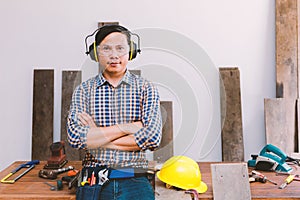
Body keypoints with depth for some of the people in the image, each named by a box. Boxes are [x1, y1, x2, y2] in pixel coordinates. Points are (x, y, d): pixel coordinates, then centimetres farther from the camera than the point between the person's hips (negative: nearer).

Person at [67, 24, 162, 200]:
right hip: (94, 183, 1)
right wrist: (126, 127, -13)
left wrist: (96, 136, -9)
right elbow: (75, 137, -10)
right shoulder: (84, 90, 4)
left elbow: (153, 138, -11)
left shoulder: (146, 88, 1)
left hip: (135, 182, 0)